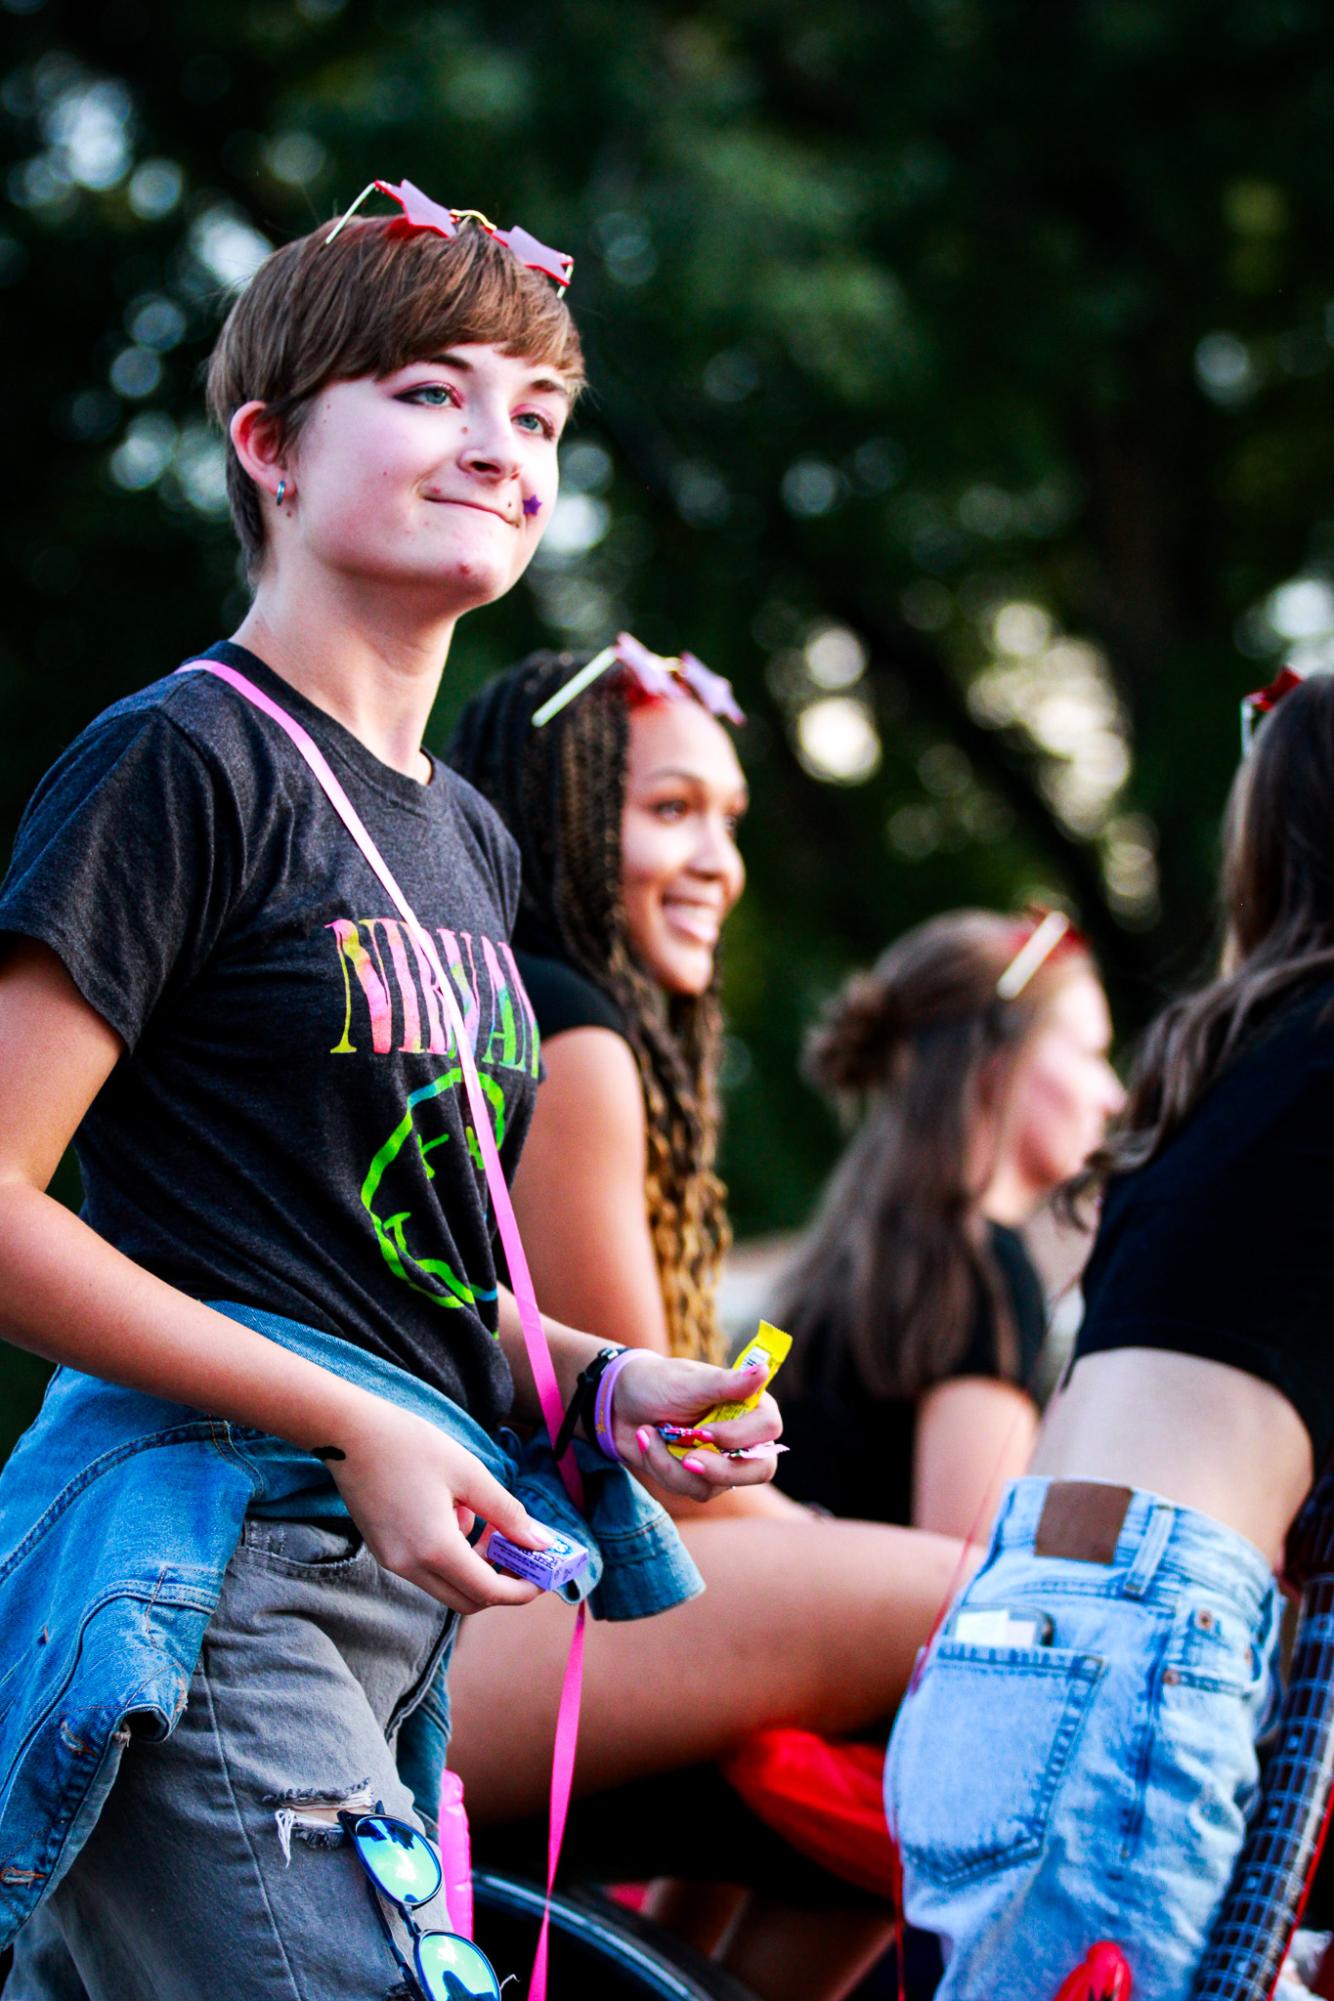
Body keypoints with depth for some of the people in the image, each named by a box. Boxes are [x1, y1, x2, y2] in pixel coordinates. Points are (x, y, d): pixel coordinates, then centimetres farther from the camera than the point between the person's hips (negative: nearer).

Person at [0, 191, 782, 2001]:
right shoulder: (183, 759, -7)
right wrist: (357, 1427, -16)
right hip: (206, 1552, -8)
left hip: (398, 1596, 8)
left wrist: (596, 1377, 6)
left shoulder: (469, 838, 18)